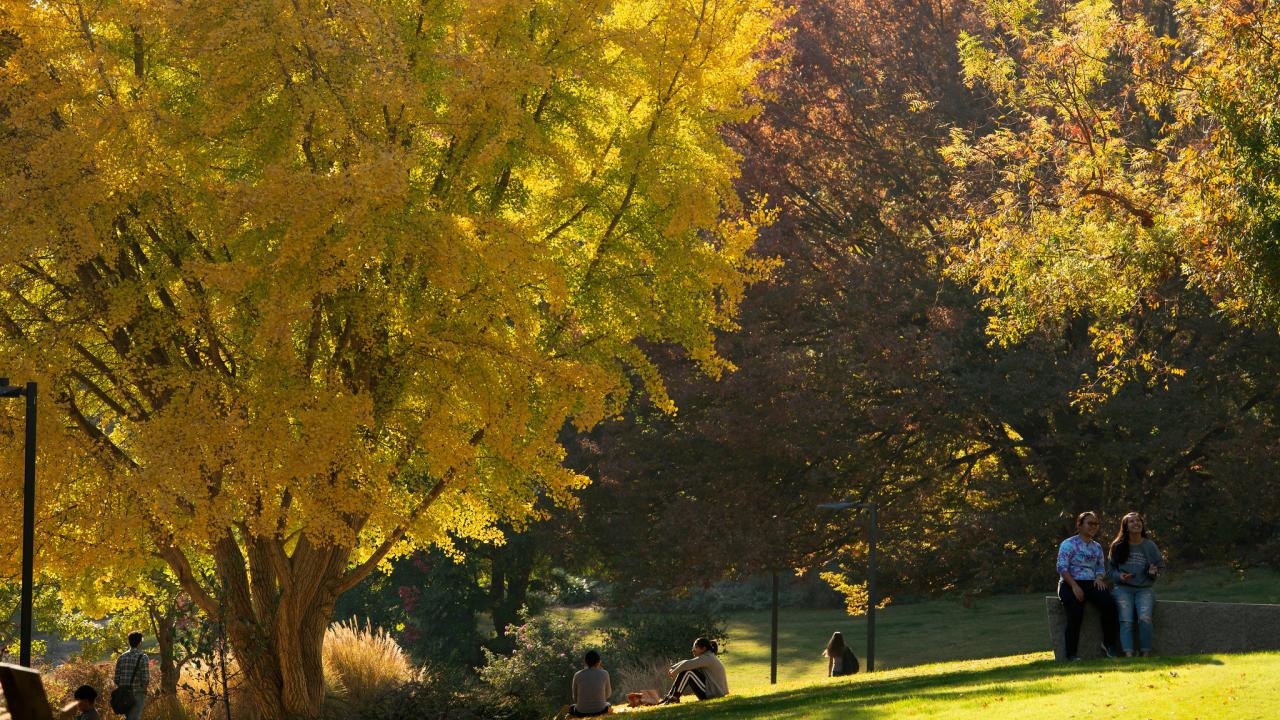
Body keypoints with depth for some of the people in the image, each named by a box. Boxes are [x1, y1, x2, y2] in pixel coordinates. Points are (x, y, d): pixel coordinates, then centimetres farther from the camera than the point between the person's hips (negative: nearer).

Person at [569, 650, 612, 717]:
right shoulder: (604, 674, -4)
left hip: (581, 713, 0)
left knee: (571, 708, 36)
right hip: (600, 711, 0)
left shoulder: (577, 675, -2)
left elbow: (575, 699, 7)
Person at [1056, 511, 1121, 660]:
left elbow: (1101, 568, 23)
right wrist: (1074, 586, -20)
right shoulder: (1068, 544, 1)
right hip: (1069, 584, -5)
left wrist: (1100, 578, -3)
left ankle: (1109, 644, -13)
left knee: (1109, 602, -24)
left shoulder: (1097, 547, 21)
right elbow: (1062, 568, -8)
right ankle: (1072, 654, -21)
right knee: (1075, 614, -29)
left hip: (1090, 584, 5)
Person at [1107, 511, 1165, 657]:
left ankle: (1145, 653, -19)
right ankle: (1128, 654, -29)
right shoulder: (1118, 546, 7)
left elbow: (1160, 566, 12)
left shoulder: (1149, 546, 7)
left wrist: (1153, 572, -11)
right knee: (1126, 620, -22)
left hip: (1144, 589, 0)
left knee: (1145, 618, -25)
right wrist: (1119, 576, -11)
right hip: (1123, 589, 0)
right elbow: (1110, 569, 10)